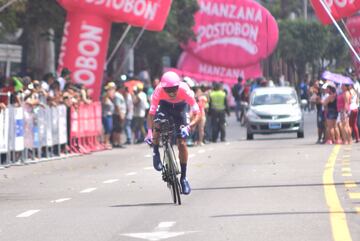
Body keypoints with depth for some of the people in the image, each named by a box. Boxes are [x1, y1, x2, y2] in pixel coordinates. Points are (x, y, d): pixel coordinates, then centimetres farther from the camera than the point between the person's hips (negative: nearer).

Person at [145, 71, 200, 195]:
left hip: (179, 108, 0)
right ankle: (156, 152, -6)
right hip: (164, 106, 0)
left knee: (182, 143, -8)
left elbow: (197, 113, -36)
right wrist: (149, 132, -45)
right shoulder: (159, 91, -35)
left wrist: (188, 127, -53)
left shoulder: (185, 90, -37)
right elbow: (151, 113, -32)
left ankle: (183, 177, 5)